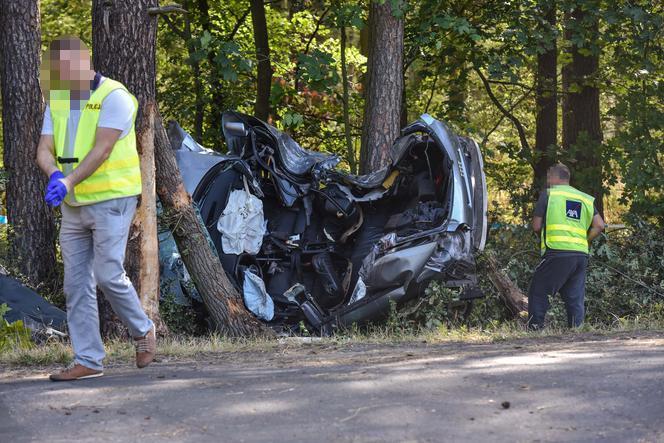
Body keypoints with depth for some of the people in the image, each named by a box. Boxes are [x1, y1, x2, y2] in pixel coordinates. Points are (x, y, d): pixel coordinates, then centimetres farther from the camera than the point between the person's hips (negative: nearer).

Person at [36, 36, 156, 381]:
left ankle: (143, 331, 15)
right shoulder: (58, 100, 10)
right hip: (74, 207, 7)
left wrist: (70, 181, -31)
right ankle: (87, 361, 6)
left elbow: (102, 149, -20)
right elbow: (44, 149, 1)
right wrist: (54, 175, -21)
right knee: (77, 284, 3)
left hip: (111, 200, -7)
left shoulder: (113, 97, -12)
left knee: (108, 275, -10)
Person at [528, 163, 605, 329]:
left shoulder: (548, 194, 5)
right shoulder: (585, 199, 17)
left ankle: (535, 328, -3)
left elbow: (536, 226, 3)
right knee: (575, 297, 8)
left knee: (538, 291, 5)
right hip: (582, 254, 5)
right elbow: (599, 225, 9)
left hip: (557, 252, -5)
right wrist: (583, 241, 16)